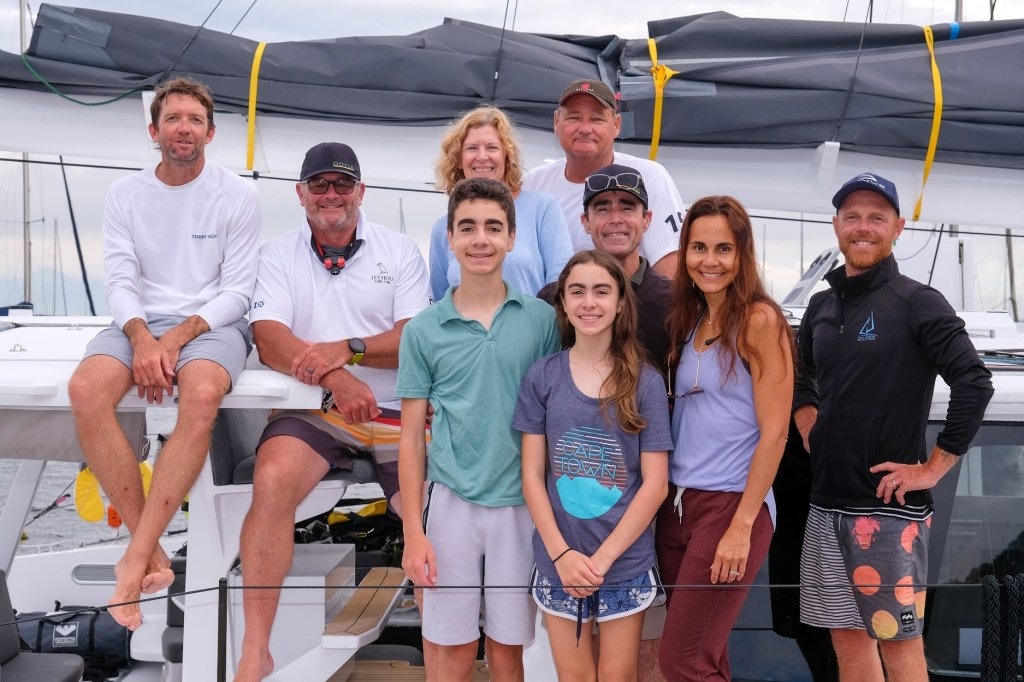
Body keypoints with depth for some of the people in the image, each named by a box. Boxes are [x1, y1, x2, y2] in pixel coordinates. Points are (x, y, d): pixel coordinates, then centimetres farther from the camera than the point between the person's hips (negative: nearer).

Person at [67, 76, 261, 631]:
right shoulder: (124, 195, 9)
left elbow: (237, 291, -3)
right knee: (85, 390, -29)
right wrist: (142, 339, -18)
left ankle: (134, 564, -30)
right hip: (140, 321, 3)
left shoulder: (237, 195, 2)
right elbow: (120, 282, 2)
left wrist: (178, 336, -16)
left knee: (201, 396, -37)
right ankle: (153, 556, -22)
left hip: (211, 324, -2)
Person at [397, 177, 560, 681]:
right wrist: (413, 532, -3)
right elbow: (411, 438, 3)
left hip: (522, 505, 0)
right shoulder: (423, 331, 1)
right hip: (452, 504, 0)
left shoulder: (542, 320, 1)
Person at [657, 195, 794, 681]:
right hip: (677, 504, 7)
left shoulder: (759, 321, -9)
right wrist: (670, 501, 8)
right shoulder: (690, 320, 11)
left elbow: (774, 431, -12)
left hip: (731, 506, -7)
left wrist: (742, 526, -16)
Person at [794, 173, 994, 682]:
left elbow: (974, 384, -15)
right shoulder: (821, 306, 12)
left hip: (889, 507, -6)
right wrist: (809, 428, 10)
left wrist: (934, 467, -14)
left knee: (897, 641, 1)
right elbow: (801, 377, 27)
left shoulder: (917, 302, -7)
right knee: (847, 638, 13)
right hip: (827, 504, 6)